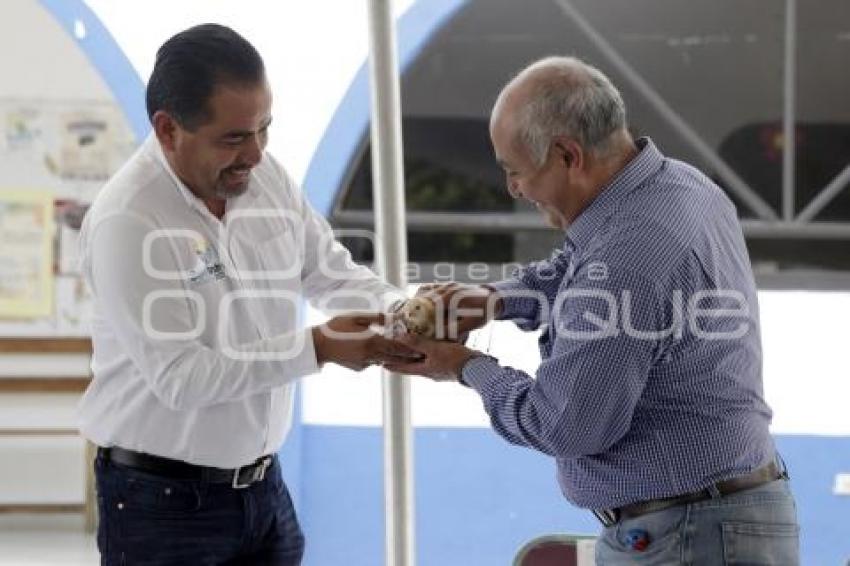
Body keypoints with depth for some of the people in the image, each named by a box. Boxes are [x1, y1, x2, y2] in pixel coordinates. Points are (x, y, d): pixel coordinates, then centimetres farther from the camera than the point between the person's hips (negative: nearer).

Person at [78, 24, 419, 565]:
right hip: (163, 500, -6)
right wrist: (317, 347, -23)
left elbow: (332, 271, 11)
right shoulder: (127, 222, -21)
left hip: (263, 482, 6)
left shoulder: (265, 175, 0)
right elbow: (180, 377, -23)